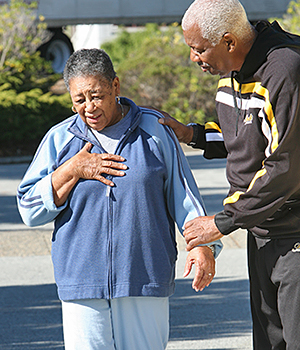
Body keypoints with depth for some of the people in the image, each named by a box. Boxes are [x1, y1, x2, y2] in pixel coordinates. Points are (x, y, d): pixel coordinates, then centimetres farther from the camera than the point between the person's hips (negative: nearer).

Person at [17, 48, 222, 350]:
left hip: (146, 283, -1)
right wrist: (73, 171, -6)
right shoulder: (59, 139, 8)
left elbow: (184, 196, 8)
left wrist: (202, 245, -5)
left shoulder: (154, 131, 6)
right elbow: (30, 209, 5)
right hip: (82, 288, 1)